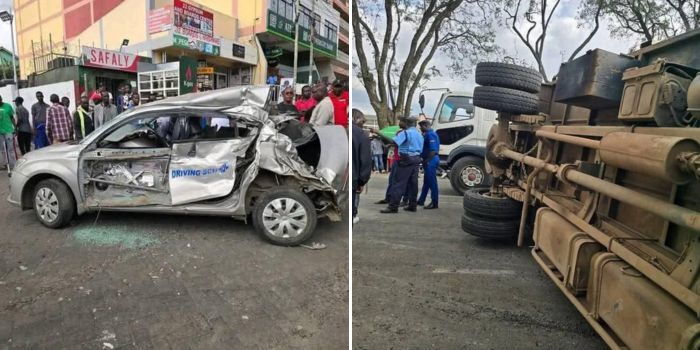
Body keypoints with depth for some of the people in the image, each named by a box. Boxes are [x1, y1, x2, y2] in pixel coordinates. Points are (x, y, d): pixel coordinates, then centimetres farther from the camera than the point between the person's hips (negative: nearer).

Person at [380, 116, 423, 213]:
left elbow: (394, 142, -22)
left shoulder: (405, 133, -9)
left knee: (399, 183, -9)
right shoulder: (420, 135, 16)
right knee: (413, 182, 9)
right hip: (416, 159, 8)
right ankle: (412, 205, 13)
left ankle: (393, 206, -11)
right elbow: (420, 150, 17)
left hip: (406, 159, -8)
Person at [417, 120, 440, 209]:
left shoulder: (430, 134, -14)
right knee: (426, 182, 16)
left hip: (430, 161, -11)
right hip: (429, 161, 11)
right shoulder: (427, 134, 18)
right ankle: (421, 201, 25)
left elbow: (433, 150, -22)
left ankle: (434, 203, -1)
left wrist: (426, 161, -19)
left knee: (432, 182, -6)